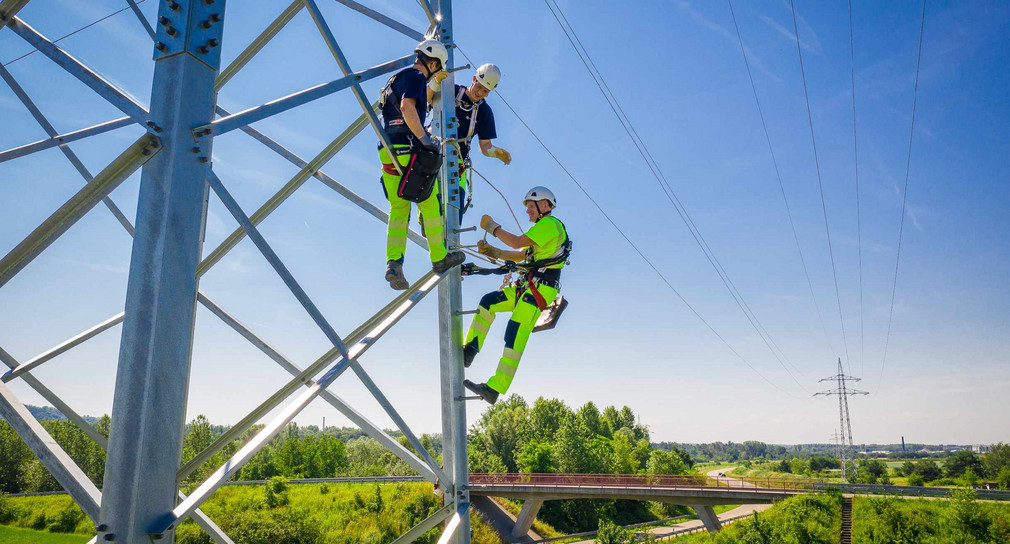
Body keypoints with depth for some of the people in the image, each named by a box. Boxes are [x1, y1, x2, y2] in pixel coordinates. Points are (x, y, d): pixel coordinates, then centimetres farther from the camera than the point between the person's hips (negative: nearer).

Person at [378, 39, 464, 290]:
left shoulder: (396, 78, 24)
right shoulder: (416, 77, -4)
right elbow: (407, 107, -21)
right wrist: (425, 139, -24)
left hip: (388, 152, 8)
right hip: (409, 150, -8)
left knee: (398, 211, 6)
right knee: (431, 205, 3)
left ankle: (393, 263, -7)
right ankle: (439, 258, 12)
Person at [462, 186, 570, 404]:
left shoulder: (550, 224, -6)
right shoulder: (541, 229, 28)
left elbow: (517, 242, -17)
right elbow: (520, 255, 24)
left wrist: (492, 227, -6)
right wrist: (492, 252, 11)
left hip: (540, 288, -10)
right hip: (527, 286, 10)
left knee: (515, 336, -17)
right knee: (488, 302, 3)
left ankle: (494, 388, -19)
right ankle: (469, 352, 0)